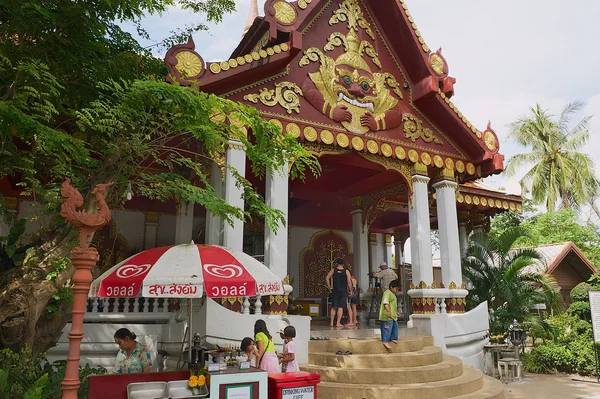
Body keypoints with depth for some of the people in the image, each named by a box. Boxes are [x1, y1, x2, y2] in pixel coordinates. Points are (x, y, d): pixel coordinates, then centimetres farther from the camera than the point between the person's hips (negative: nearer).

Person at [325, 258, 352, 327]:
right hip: (343, 291, -1)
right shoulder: (346, 271, -2)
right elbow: (349, 282, -10)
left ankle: (331, 322, 9)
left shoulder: (333, 270, 1)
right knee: (340, 307, 1)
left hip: (335, 291, 2)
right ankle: (338, 323, -2)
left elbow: (327, 278, -6)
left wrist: (329, 287, 1)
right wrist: (350, 291, 0)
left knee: (334, 307, 10)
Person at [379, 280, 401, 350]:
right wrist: (388, 311, -32)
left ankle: (393, 338, 29)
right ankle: (385, 341, -3)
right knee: (387, 328, -8)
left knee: (395, 326, 16)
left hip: (393, 316, 11)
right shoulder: (387, 293, -12)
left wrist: (396, 312, 37)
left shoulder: (392, 294, 22)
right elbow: (385, 303, -24)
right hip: (387, 316, -11)